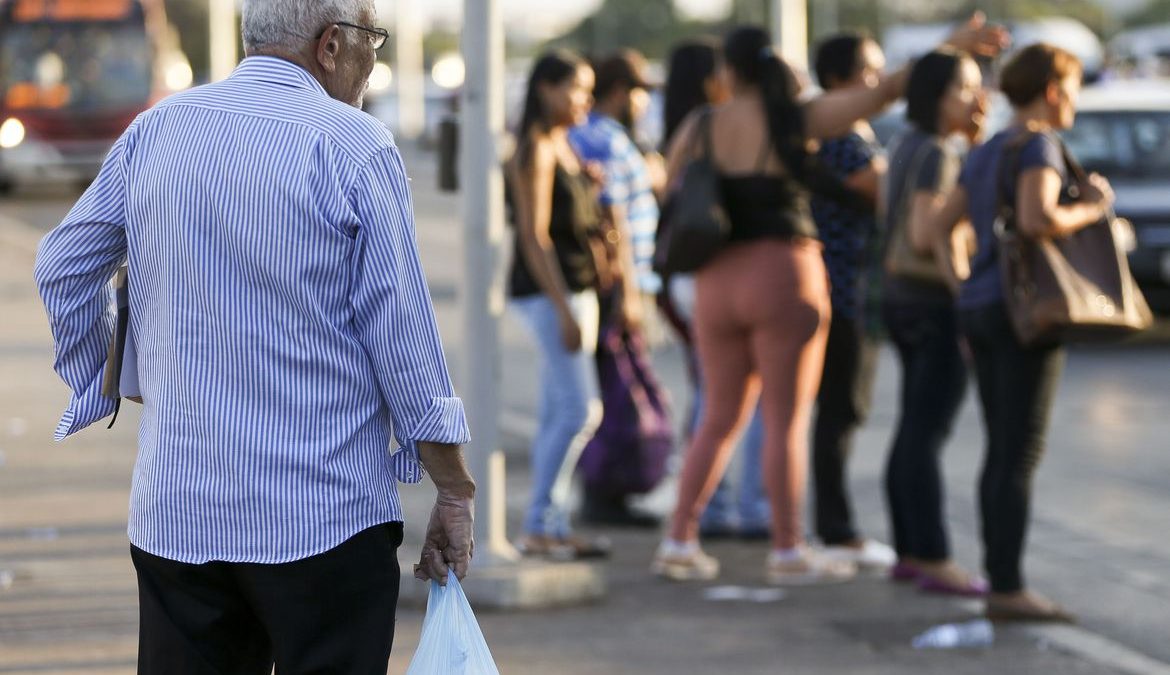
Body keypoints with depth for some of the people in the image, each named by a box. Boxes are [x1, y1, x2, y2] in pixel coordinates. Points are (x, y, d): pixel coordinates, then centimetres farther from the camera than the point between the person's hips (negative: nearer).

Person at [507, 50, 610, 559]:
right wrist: (564, 310, -21)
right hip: (547, 289, -9)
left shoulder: (566, 147, 16)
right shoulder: (536, 151, -12)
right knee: (579, 409, -13)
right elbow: (534, 236, -17)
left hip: (576, 286, 9)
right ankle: (539, 526, -10)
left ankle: (551, 527, 9)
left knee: (558, 414, 8)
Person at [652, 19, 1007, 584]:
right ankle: (788, 551, 3)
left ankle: (679, 542, 9)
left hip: (718, 281, 4)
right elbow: (884, 91, -5)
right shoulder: (798, 120, -6)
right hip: (782, 277, -4)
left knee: (719, 422, 13)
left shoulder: (700, 127, 1)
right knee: (787, 421, 2)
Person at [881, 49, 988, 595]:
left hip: (904, 299, 10)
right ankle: (935, 562, -7)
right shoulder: (937, 153, -16)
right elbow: (925, 235, -24)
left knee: (915, 432, 13)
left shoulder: (908, 143, 12)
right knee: (927, 436, -8)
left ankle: (908, 551, 17)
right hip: (938, 304, -10)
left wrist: (978, 139, 6)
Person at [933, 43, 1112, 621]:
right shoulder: (1039, 147, -12)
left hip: (979, 310, 9)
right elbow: (1037, 219, -28)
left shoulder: (987, 154, 16)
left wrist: (959, 290, 14)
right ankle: (1009, 589, -10)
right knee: (1022, 456, -8)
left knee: (1002, 453, 11)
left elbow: (940, 226, 19)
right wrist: (1089, 210, -11)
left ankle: (1000, 582, 11)